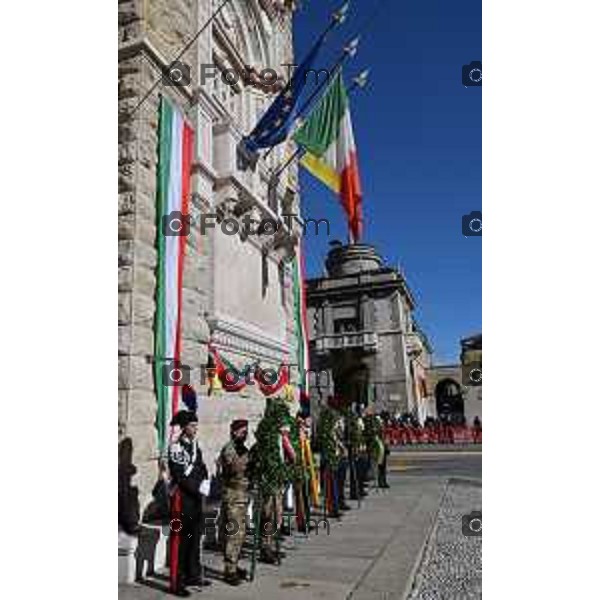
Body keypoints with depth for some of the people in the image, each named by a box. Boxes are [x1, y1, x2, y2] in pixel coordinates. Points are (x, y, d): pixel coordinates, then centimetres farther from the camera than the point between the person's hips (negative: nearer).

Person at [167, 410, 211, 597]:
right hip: (182, 497, -8)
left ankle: (193, 575, 28)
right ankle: (176, 582, 7)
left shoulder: (195, 444, 10)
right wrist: (198, 487, -20)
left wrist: (205, 481, -4)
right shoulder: (176, 446, -14)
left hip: (195, 497, 8)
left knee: (194, 537, 16)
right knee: (179, 539, -1)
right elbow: (179, 475, -20)